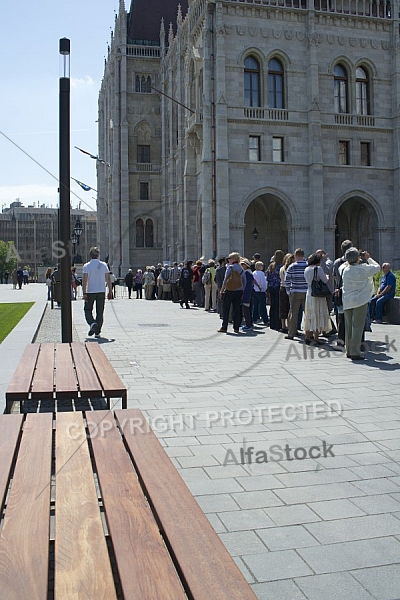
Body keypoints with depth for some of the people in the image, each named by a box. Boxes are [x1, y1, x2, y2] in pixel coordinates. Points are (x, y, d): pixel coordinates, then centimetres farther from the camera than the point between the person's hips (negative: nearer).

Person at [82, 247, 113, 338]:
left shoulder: (87, 266, -5)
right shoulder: (104, 265, 3)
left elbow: (84, 280, -12)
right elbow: (108, 279, 2)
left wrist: (84, 293, -11)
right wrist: (110, 291, 7)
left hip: (90, 292, -2)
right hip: (101, 292, 2)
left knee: (88, 310, 12)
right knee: (100, 312, 7)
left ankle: (92, 323, -14)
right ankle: (97, 332, 7)